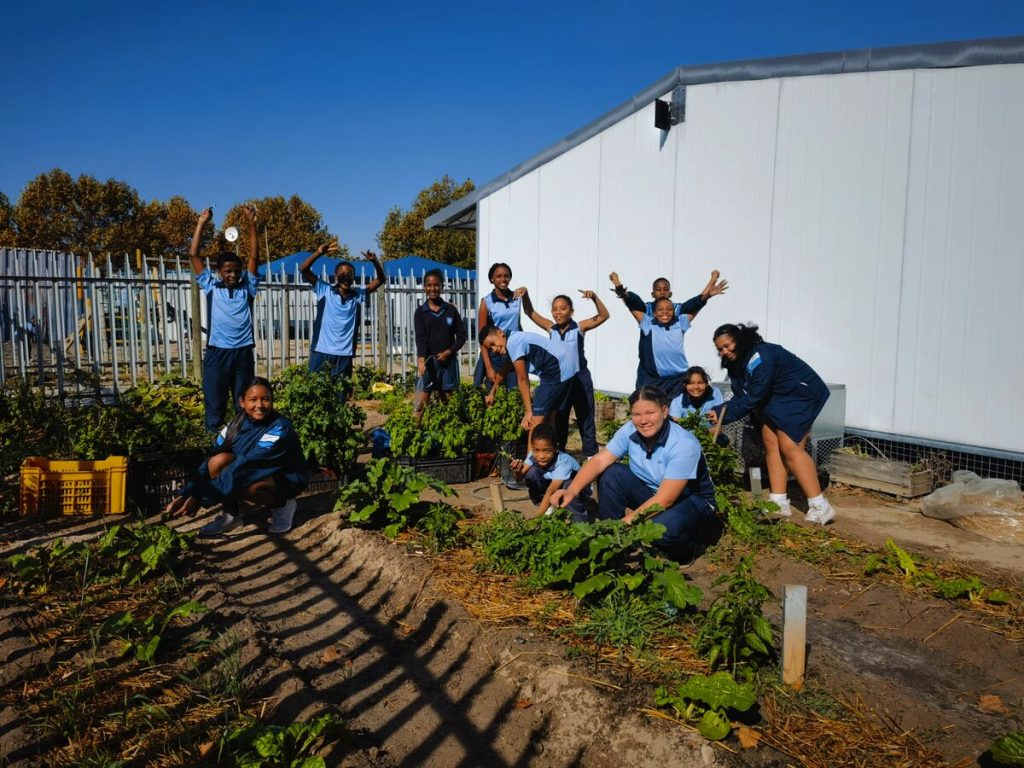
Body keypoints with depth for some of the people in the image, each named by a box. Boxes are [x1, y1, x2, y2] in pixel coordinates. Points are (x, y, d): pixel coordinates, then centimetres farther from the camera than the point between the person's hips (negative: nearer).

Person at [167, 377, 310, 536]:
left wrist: (201, 497, -35)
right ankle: (230, 515, -3)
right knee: (219, 461, -20)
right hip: (258, 473, 6)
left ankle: (282, 505, -7)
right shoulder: (237, 424, -8)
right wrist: (185, 494, -26)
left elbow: (244, 466, -33)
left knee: (239, 484, -34)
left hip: (287, 478, -6)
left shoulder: (279, 429, -28)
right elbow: (211, 460, -13)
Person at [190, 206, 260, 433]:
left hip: (243, 352, 1)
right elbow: (193, 255, 6)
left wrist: (252, 223, -1)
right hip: (217, 352, -1)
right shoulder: (211, 286, 8)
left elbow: (254, 257, 4)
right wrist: (201, 223, 3)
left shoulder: (247, 287, 10)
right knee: (215, 404, 4)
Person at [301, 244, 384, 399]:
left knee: (340, 397, 8)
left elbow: (380, 279, 5)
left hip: (344, 355, 2)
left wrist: (375, 261, -14)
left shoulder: (358, 295, 8)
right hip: (321, 352, -2)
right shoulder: (325, 290, 1)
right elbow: (304, 270, -7)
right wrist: (319, 252, -21)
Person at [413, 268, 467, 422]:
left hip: (448, 360, 2)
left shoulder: (451, 309, 5)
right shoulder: (420, 312, 1)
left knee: (446, 401, 8)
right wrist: (421, 359, -26)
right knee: (421, 403, -7)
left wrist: (449, 352, -9)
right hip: (428, 360, -2)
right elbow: (420, 338, -10)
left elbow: (461, 335, 5)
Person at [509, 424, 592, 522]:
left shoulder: (563, 462, -36)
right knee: (531, 471, -21)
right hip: (552, 485, 5)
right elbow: (520, 478, -28)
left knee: (568, 483, -38)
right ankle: (548, 508, -1)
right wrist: (518, 472, -51)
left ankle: (580, 520, -15)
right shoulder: (534, 455, -22)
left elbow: (551, 491, -39)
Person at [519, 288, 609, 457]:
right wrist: (525, 294, -19)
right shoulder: (551, 328, -2)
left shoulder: (579, 328, -10)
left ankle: (591, 454, 18)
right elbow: (530, 312, -2)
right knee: (558, 419, 15)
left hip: (580, 378, -3)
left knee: (585, 418, 8)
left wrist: (594, 297, -32)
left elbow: (604, 315, -18)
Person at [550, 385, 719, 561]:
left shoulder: (683, 445, -30)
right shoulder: (630, 431, -14)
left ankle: (686, 549, -1)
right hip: (650, 492, 6)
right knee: (610, 474, -16)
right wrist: (572, 490, -34)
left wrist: (625, 523, -36)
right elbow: (599, 461, -17)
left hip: (691, 500, -5)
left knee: (662, 529, -36)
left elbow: (665, 500, -32)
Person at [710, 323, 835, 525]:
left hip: (799, 394, -9)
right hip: (772, 400, 9)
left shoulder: (762, 356, -26)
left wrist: (723, 415, -26)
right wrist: (718, 412, -15)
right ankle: (780, 503, 1)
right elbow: (741, 397, 1)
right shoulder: (736, 363, 4)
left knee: (789, 446, -18)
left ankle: (820, 507, -16)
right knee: (770, 443, -1)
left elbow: (754, 397, -28)